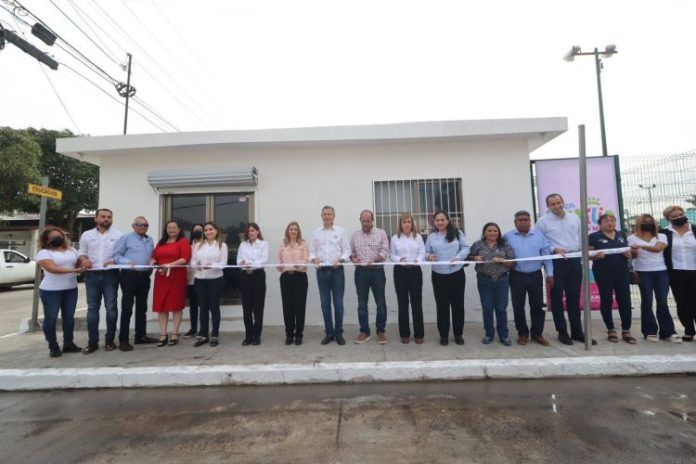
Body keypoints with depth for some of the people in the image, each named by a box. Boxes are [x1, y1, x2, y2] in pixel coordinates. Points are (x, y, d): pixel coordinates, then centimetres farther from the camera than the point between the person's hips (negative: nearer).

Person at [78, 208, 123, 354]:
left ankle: (109, 340, 11)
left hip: (110, 275, -2)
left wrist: (115, 261, -16)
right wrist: (84, 260, -7)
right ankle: (92, 341, 13)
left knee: (111, 308, 1)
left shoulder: (118, 235, 4)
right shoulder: (86, 235, 11)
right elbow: (82, 253, 14)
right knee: (92, 308, 6)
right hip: (92, 275, 2)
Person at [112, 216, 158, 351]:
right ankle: (123, 340, 4)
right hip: (129, 275, -6)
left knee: (142, 307, 13)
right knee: (127, 308, -3)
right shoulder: (126, 238, -2)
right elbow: (116, 255, -8)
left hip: (145, 276, 6)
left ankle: (141, 335, 23)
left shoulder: (150, 240, 14)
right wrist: (128, 262, -22)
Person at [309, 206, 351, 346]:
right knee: (325, 303, 7)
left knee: (338, 303, 1)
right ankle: (329, 332, 18)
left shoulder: (340, 231, 4)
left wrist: (340, 260, -16)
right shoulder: (316, 232, 10)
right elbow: (312, 251, 9)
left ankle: (339, 333, 14)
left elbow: (347, 250, 1)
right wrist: (314, 259, -11)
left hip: (337, 270, -2)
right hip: (321, 271, 2)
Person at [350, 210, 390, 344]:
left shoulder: (381, 233, 2)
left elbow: (385, 251, -5)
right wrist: (353, 257, -10)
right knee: (362, 303, 6)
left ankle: (381, 331, 18)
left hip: (377, 271, -2)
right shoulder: (354, 235, 10)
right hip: (361, 272, 2)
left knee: (380, 303, 4)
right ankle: (364, 331, 18)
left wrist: (375, 260, -22)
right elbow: (350, 251, 12)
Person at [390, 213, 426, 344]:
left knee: (417, 302, 2)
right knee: (402, 303, 5)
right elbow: (392, 255, 4)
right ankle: (404, 334, 17)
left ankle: (419, 334, 13)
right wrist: (399, 260, -17)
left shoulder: (418, 237, 7)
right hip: (400, 271, 0)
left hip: (415, 271, 0)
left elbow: (422, 253, 1)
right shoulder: (395, 238, 6)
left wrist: (418, 260, -19)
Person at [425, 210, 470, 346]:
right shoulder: (431, 236, 6)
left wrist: (458, 257, -15)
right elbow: (426, 252, 6)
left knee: (458, 304, 9)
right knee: (442, 305, 5)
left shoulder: (457, 233, 2)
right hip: (439, 275, 0)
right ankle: (444, 335, 18)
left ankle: (458, 334, 24)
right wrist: (428, 256, -16)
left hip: (457, 274, 0)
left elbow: (465, 248, 2)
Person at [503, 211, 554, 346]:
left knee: (537, 305, 9)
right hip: (517, 276, -1)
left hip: (535, 275, 2)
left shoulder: (539, 235, 5)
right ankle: (522, 333, 21)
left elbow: (546, 255, 6)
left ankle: (537, 333, 23)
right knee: (518, 306, 6)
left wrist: (550, 273, 3)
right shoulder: (507, 237, 0)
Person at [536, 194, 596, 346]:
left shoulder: (575, 218, 11)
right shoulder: (543, 221, -4)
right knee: (557, 297, 2)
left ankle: (577, 331, 21)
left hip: (574, 260, 4)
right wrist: (554, 249, -18)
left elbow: (581, 238, 15)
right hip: (555, 261, -4)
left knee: (574, 297, 11)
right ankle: (562, 332, 14)